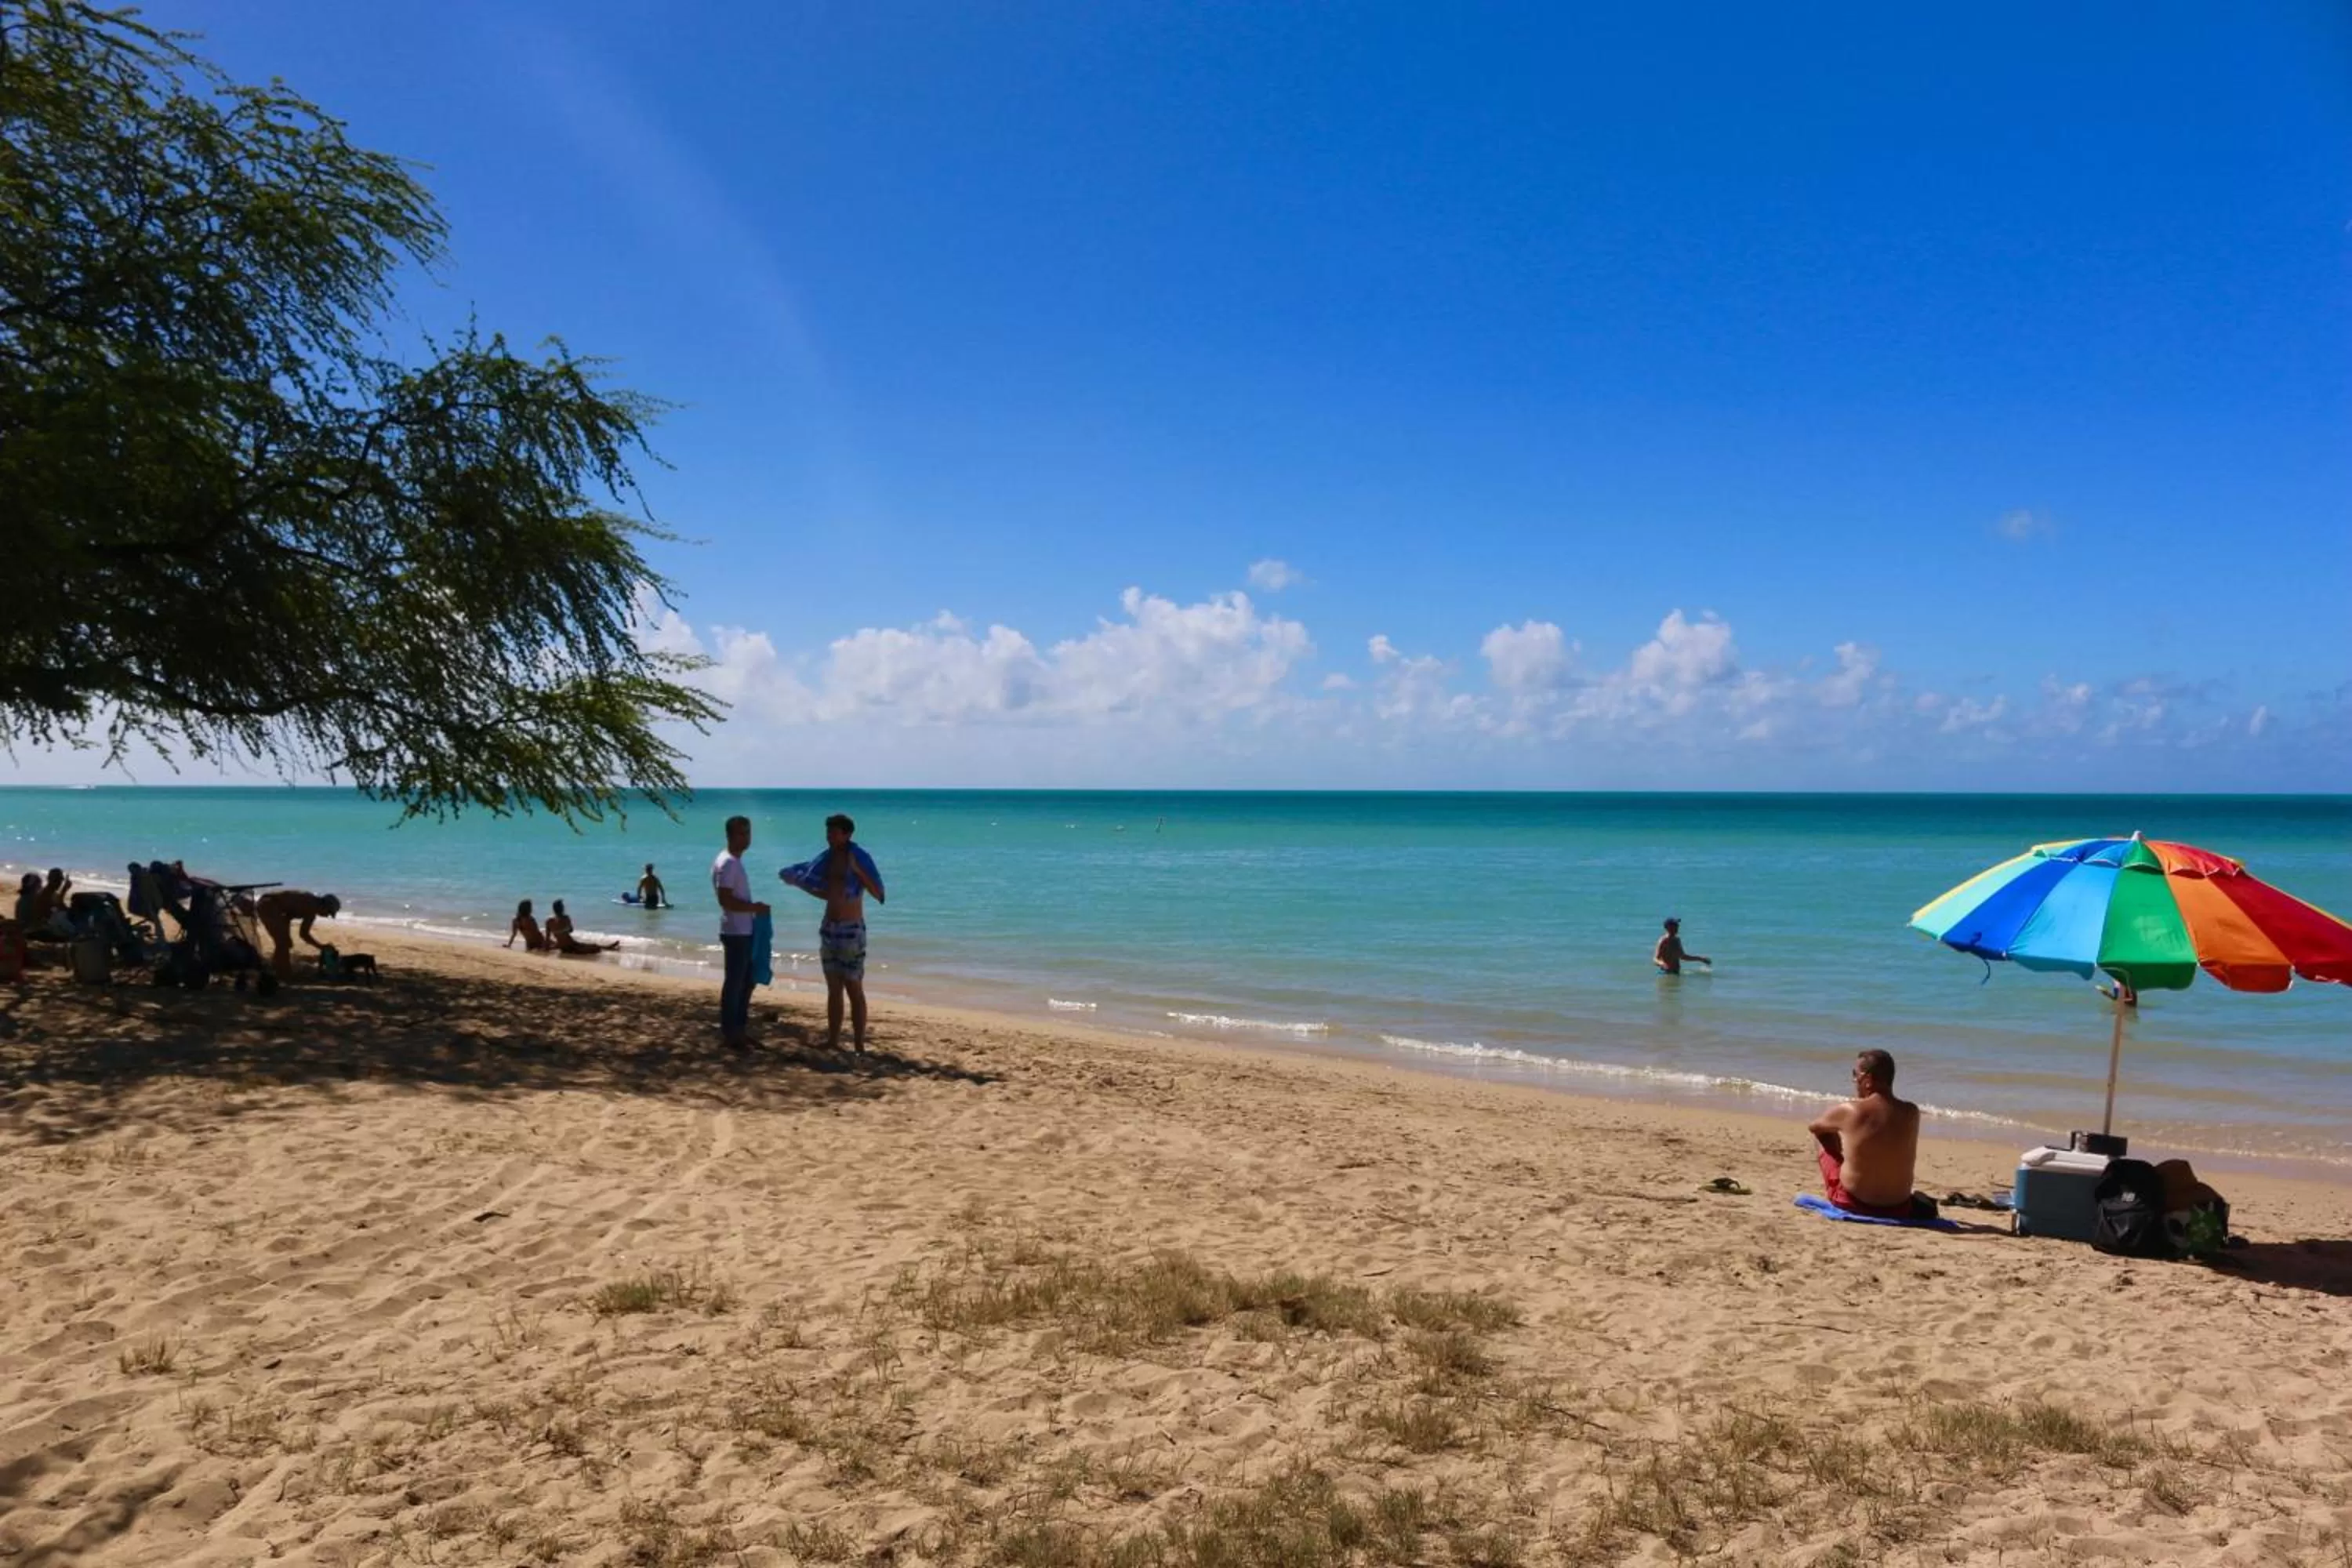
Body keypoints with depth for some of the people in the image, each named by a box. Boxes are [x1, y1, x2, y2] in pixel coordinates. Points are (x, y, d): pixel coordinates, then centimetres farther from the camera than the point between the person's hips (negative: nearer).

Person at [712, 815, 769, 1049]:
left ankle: (739, 1029, 24)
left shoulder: (735, 861, 15)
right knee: (735, 982, -4)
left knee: (746, 981, 16)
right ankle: (729, 1033, 2)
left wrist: (754, 908, 12)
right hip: (736, 932, -10)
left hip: (745, 931, 10)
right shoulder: (728, 863, -16)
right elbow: (725, 899, -24)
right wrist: (754, 907, -20)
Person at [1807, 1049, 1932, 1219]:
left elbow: (1813, 1127, 8)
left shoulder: (1848, 1111, -15)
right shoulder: (1911, 1113, -6)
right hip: (1898, 1209, 4)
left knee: (1821, 1135, 18)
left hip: (1851, 1204, -4)